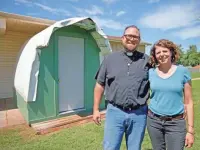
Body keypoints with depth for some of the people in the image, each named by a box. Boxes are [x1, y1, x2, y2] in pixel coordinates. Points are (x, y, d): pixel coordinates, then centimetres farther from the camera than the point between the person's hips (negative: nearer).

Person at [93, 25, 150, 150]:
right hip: (115, 112, 0)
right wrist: (96, 109, 4)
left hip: (138, 114, 1)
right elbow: (100, 85, 5)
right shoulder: (110, 59, 2)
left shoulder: (147, 60, 2)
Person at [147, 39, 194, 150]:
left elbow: (188, 102, -3)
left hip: (176, 123, -2)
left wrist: (190, 130, -3)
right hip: (153, 120, 2)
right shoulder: (151, 72, -2)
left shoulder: (182, 71, -5)